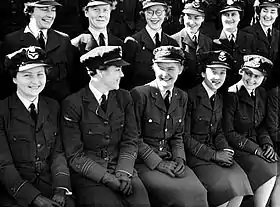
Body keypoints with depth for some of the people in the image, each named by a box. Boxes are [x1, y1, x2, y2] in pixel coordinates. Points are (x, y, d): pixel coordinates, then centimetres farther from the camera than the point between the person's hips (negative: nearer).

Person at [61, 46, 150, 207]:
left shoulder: (124, 98, 5)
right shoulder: (73, 104, -8)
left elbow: (130, 141, 5)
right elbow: (75, 155, -8)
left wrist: (123, 172, -11)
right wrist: (108, 178, -16)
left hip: (121, 169, 3)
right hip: (88, 175, -3)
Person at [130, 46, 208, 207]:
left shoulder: (182, 97, 10)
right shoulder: (139, 94, -9)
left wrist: (179, 158, -2)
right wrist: (158, 163, -14)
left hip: (171, 160, 5)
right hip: (144, 162, -5)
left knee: (199, 193, -18)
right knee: (179, 193, -25)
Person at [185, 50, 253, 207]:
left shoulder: (219, 99, 11)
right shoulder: (190, 96, -12)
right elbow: (185, 136, -13)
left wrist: (225, 150, -5)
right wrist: (213, 155, -16)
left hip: (216, 152, 6)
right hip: (194, 154, -6)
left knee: (240, 180, -15)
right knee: (226, 184, -22)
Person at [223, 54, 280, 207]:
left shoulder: (262, 94, 6)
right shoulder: (232, 95, -14)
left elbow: (261, 126, 15)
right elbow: (229, 133, -14)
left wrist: (267, 144, -4)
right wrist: (256, 149, -16)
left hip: (258, 145, 7)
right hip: (238, 149, -6)